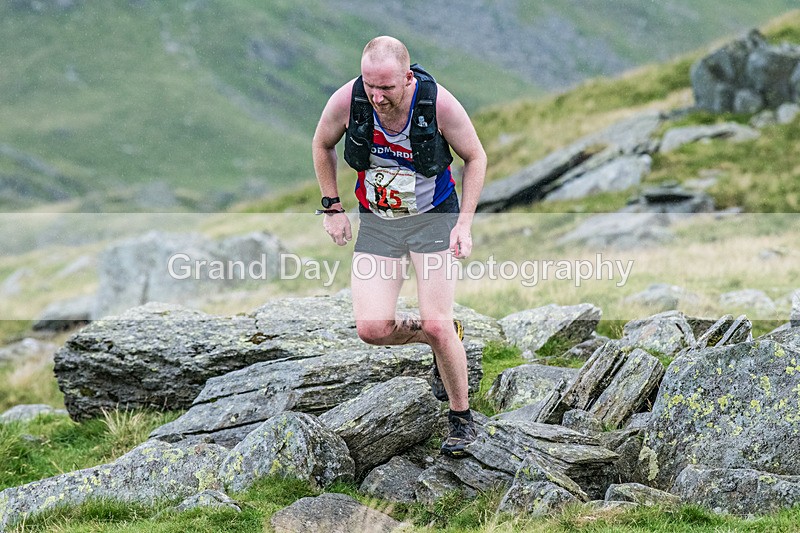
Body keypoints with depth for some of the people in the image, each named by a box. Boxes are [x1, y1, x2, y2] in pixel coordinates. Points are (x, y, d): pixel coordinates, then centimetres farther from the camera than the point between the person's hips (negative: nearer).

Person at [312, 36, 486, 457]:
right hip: (377, 223, 3)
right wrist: (332, 207, 3)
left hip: (433, 217, -2)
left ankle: (462, 417, 10)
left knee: (437, 326, -13)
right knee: (372, 330, -10)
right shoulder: (347, 100, -19)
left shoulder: (439, 103, -23)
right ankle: (444, 342, 22)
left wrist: (464, 223, -11)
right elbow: (322, 145, 4)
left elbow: (475, 157, -5)